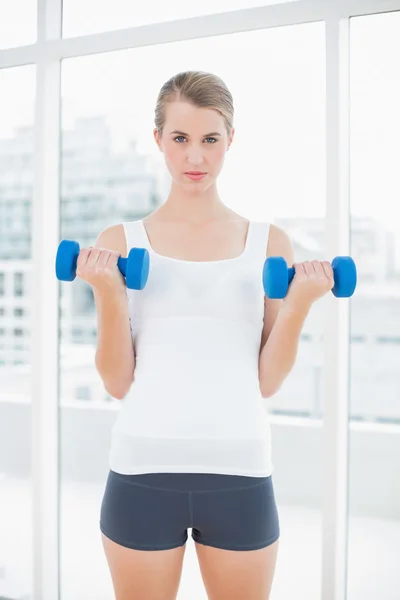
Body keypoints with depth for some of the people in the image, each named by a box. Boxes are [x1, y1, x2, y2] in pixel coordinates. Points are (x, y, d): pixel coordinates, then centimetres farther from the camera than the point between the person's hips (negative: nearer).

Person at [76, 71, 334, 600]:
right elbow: (117, 382, 0)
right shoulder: (120, 243, 2)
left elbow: (267, 381, 1)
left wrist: (299, 303, -12)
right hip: (144, 469, 0)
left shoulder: (269, 243, 3)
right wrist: (108, 294, -13)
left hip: (240, 471, 1)